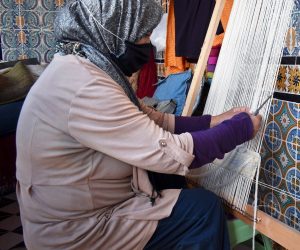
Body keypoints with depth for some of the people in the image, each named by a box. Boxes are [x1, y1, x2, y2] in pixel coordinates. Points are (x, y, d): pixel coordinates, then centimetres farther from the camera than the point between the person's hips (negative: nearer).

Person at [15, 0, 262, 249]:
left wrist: (213, 121, 1)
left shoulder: (89, 67, 0)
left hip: (82, 206, 9)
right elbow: (170, 153, -26)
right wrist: (243, 127, -13)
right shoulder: (84, 87, -30)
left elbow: (152, 121, 4)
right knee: (204, 207, -4)